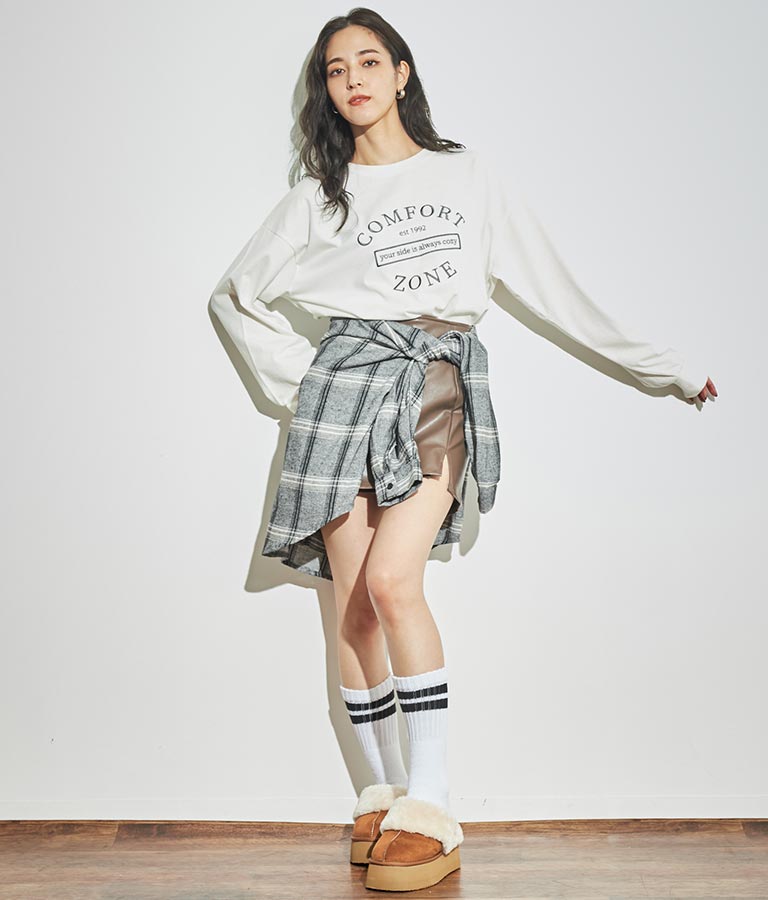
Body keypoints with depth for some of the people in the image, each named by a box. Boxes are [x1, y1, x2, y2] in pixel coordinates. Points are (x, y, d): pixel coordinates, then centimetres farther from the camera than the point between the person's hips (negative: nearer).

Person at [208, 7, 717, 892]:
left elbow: (551, 285, 15)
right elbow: (235, 293, 22)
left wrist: (666, 366, 16)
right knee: (351, 605, -3)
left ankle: (430, 809, -13)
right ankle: (384, 794, 11)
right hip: (349, 380, 2)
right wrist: (300, 380, 10)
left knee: (391, 580, -20)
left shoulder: (468, 174, 13)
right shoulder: (319, 197, 14)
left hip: (441, 386, -2)